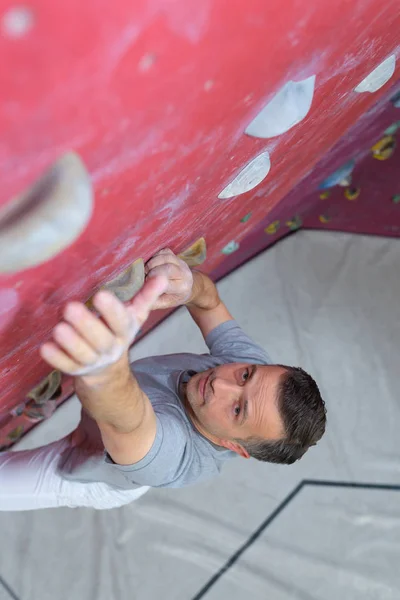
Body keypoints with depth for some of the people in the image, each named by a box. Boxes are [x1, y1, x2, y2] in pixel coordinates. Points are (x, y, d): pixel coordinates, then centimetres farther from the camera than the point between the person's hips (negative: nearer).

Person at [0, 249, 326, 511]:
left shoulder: (177, 457, -48)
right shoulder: (250, 358, -30)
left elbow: (125, 417, -68)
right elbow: (211, 302, -18)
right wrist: (191, 286, -41)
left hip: (82, 474, -5)